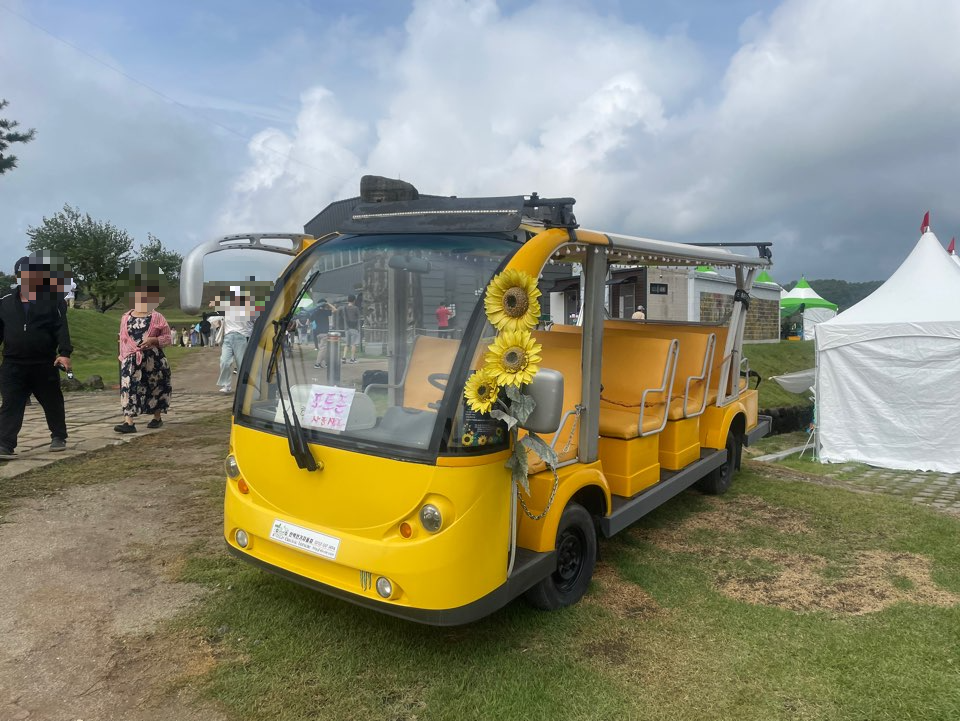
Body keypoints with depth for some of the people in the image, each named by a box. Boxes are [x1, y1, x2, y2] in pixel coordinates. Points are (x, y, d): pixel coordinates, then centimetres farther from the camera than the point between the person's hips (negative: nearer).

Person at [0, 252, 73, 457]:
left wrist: (64, 353, -22)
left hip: (45, 364, -1)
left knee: (53, 402, 12)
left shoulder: (51, 301, -1)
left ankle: (59, 437, 29)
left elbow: (61, 329, -9)